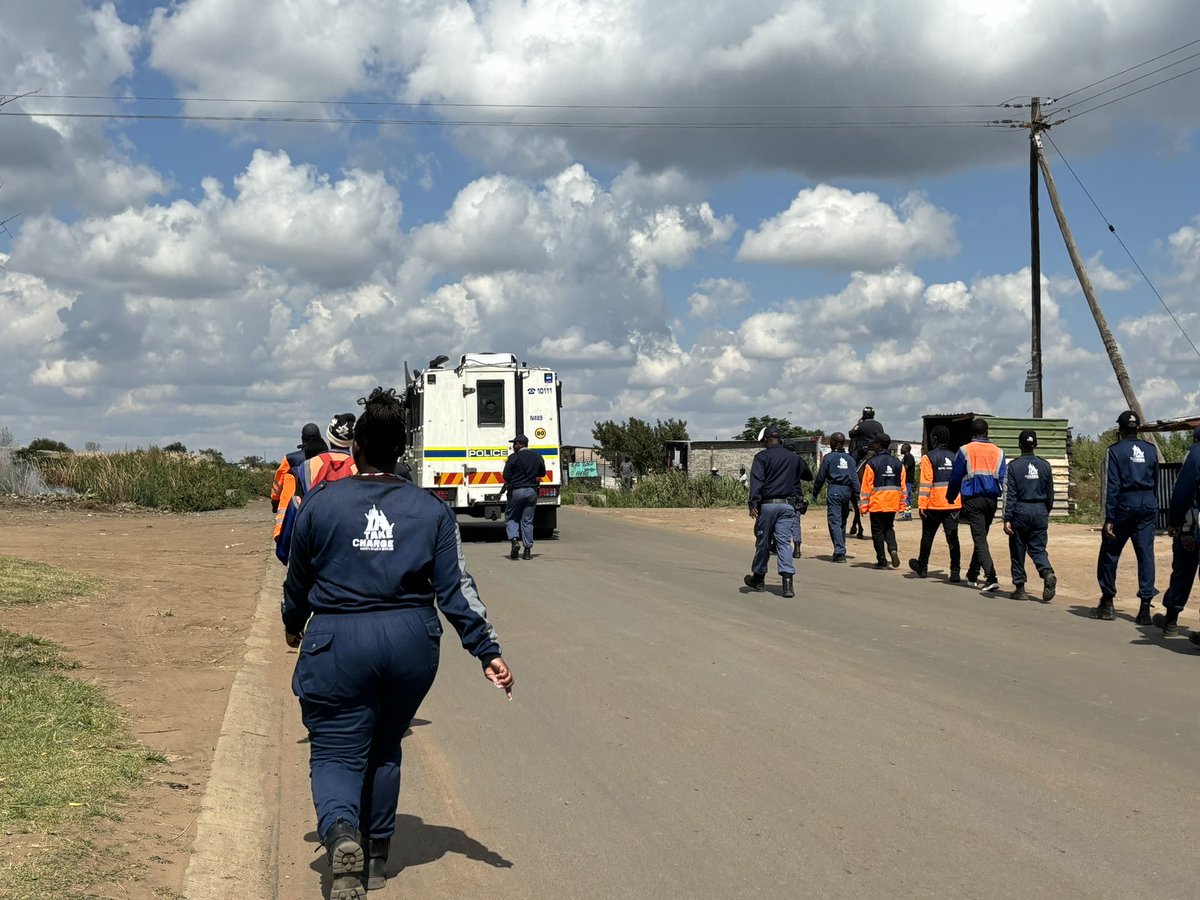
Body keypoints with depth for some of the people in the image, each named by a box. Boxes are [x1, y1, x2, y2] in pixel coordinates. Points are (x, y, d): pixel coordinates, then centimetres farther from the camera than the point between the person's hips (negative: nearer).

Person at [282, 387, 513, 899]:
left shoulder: (321, 503, -1)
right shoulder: (430, 510, 2)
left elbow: (298, 579, 10)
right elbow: (456, 589, -2)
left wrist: (293, 625, 29)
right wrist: (488, 652, 1)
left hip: (338, 644, -3)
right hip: (411, 643, 3)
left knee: (337, 753, 4)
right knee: (385, 748, 21)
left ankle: (341, 833, -24)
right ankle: (377, 856, 29)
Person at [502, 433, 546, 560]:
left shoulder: (514, 457, -9)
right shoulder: (537, 456, 6)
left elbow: (506, 476, -9)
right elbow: (542, 473, 15)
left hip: (516, 491, -4)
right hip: (532, 491, 4)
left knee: (511, 518, 10)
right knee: (527, 521, 9)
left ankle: (514, 540, -13)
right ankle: (528, 550, 7)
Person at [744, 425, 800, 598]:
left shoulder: (762, 457, -4)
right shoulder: (793, 458, 12)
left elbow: (756, 481, -13)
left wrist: (753, 504, -19)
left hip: (767, 504, -3)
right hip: (787, 504, 3)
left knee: (763, 543, 9)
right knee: (784, 542, -1)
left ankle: (758, 579, 24)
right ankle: (787, 582, -15)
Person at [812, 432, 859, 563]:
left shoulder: (829, 457, -2)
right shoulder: (850, 458, 10)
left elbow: (821, 477, 0)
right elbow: (855, 478, 6)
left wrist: (815, 493, 9)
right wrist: (856, 495, 8)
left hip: (834, 491, -5)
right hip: (847, 492, 5)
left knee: (834, 522, -5)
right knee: (842, 522, 17)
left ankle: (840, 553, -16)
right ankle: (840, 551, 25)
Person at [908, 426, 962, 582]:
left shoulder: (929, 457, -6)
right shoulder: (955, 457, 9)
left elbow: (926, 483, -11)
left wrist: (921, 505, -10)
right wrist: (961, 502, 20)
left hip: (934, 505, -3)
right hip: (954, 505, 3)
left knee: (927, 536, 12)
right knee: (952, 538, 0)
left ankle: (922, 567, 26)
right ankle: (955, 571, -7)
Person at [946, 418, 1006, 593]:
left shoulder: (964, 451, -3)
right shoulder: (998, 452, 6)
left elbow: (955, 477, 1)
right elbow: (1004, 478, 3)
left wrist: (950, 498, 13)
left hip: (973, 500, -4)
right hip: (991, 500, 4)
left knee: (979, 538, -7)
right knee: (981, 537, 18)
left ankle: (991, 578, -21)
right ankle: (972, 575, 29)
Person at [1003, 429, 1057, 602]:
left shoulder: (1014, 466, -6)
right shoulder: (1045, 466, 4)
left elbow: (1009, 494, -9)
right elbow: (1050, 494, 9)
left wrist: (1007, 518, -8)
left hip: (1020, 511, -3)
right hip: (1040, 511, 3)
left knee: (1018, 551, 8)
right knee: (1038, 549, 8)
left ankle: (1020, 588, 11)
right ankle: (1048, 573, -20)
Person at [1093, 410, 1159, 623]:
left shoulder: (1116, 451, -5)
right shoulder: (1151, 450, 8)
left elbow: (1112, 486, -10)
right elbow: (1155, 482, 12)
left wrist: (1109, 518, -10)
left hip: (1125, 504, -4)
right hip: (1148, 505, 4)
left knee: (1109, 554, 9)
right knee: (1146, 554, 2)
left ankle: (1107, 603, 15)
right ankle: (1145, 607, -4)